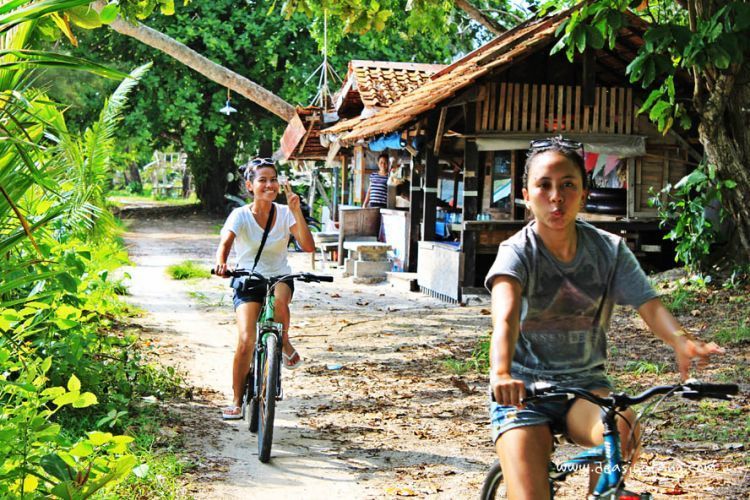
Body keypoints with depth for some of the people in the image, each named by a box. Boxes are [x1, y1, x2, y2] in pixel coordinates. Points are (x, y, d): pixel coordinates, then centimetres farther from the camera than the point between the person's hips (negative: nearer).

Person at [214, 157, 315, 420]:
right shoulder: (240, 215, -10)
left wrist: (296, 211, -24)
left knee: (279, 297, -38)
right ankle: (237, 401, -1)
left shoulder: (285, 214, -4)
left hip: (280, 278, 1)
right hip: (247, 282, -1)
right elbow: (225, 243, -26)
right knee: (246, 340, -18)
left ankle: (285, 344, -8)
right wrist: (221, 263, -49)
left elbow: (308, 246, -15)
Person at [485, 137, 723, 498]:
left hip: (585, 384, 2)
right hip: (523, 391, -2)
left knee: (622, 430, -31)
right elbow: (505, 317, -31)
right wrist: (501, 375, -51)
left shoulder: (610, 250, -3)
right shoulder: (517, 252, -13)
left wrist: (679, 340, -37)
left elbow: (650, 305, -13)